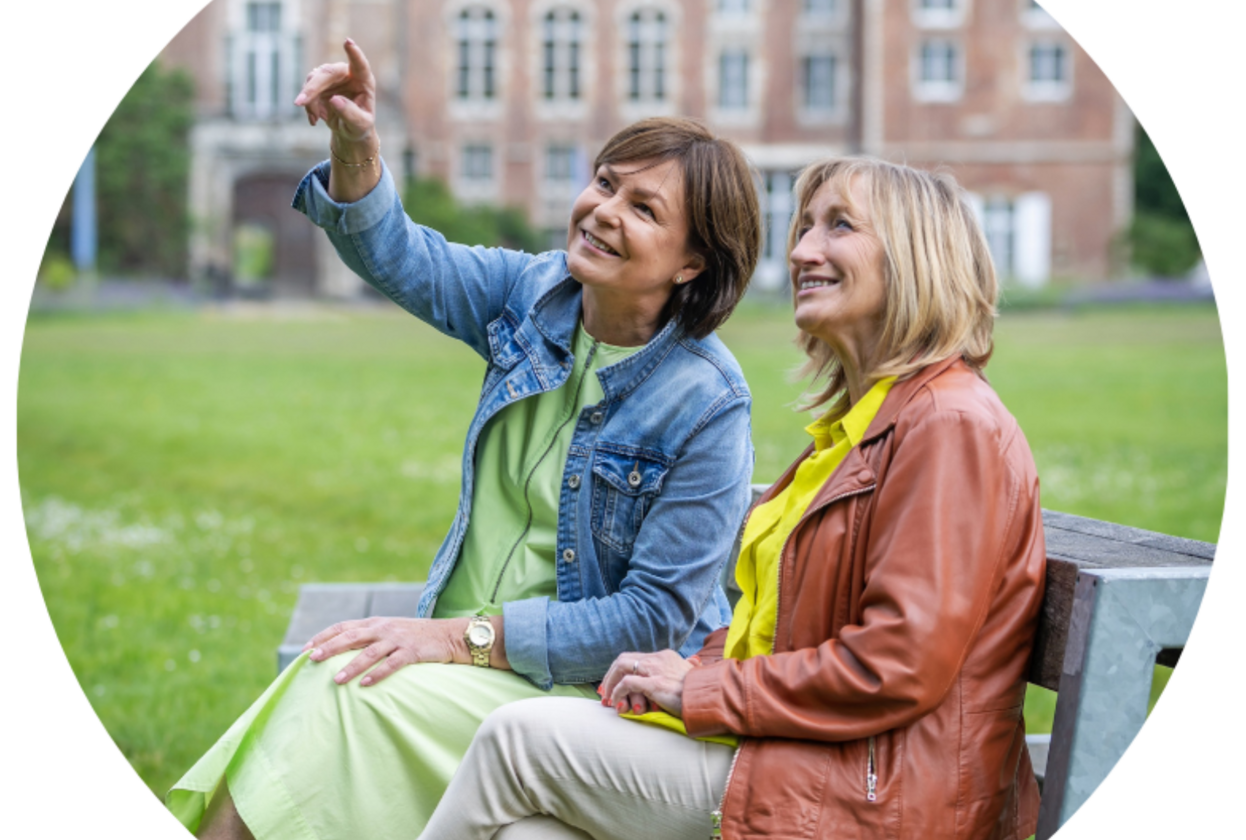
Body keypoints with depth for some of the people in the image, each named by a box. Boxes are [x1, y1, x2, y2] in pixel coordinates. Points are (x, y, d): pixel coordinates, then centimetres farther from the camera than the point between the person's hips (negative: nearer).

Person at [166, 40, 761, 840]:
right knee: (321, 683, -24)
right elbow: (399, 257, 11)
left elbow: (655, 617, -17)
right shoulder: (534, 294, 2)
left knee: (351, 698, -27)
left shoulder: (708, 405, -16)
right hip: (475, 656, 5)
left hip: (582, 688, -5)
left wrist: (462, 636, -20)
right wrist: (356, 140, -10)